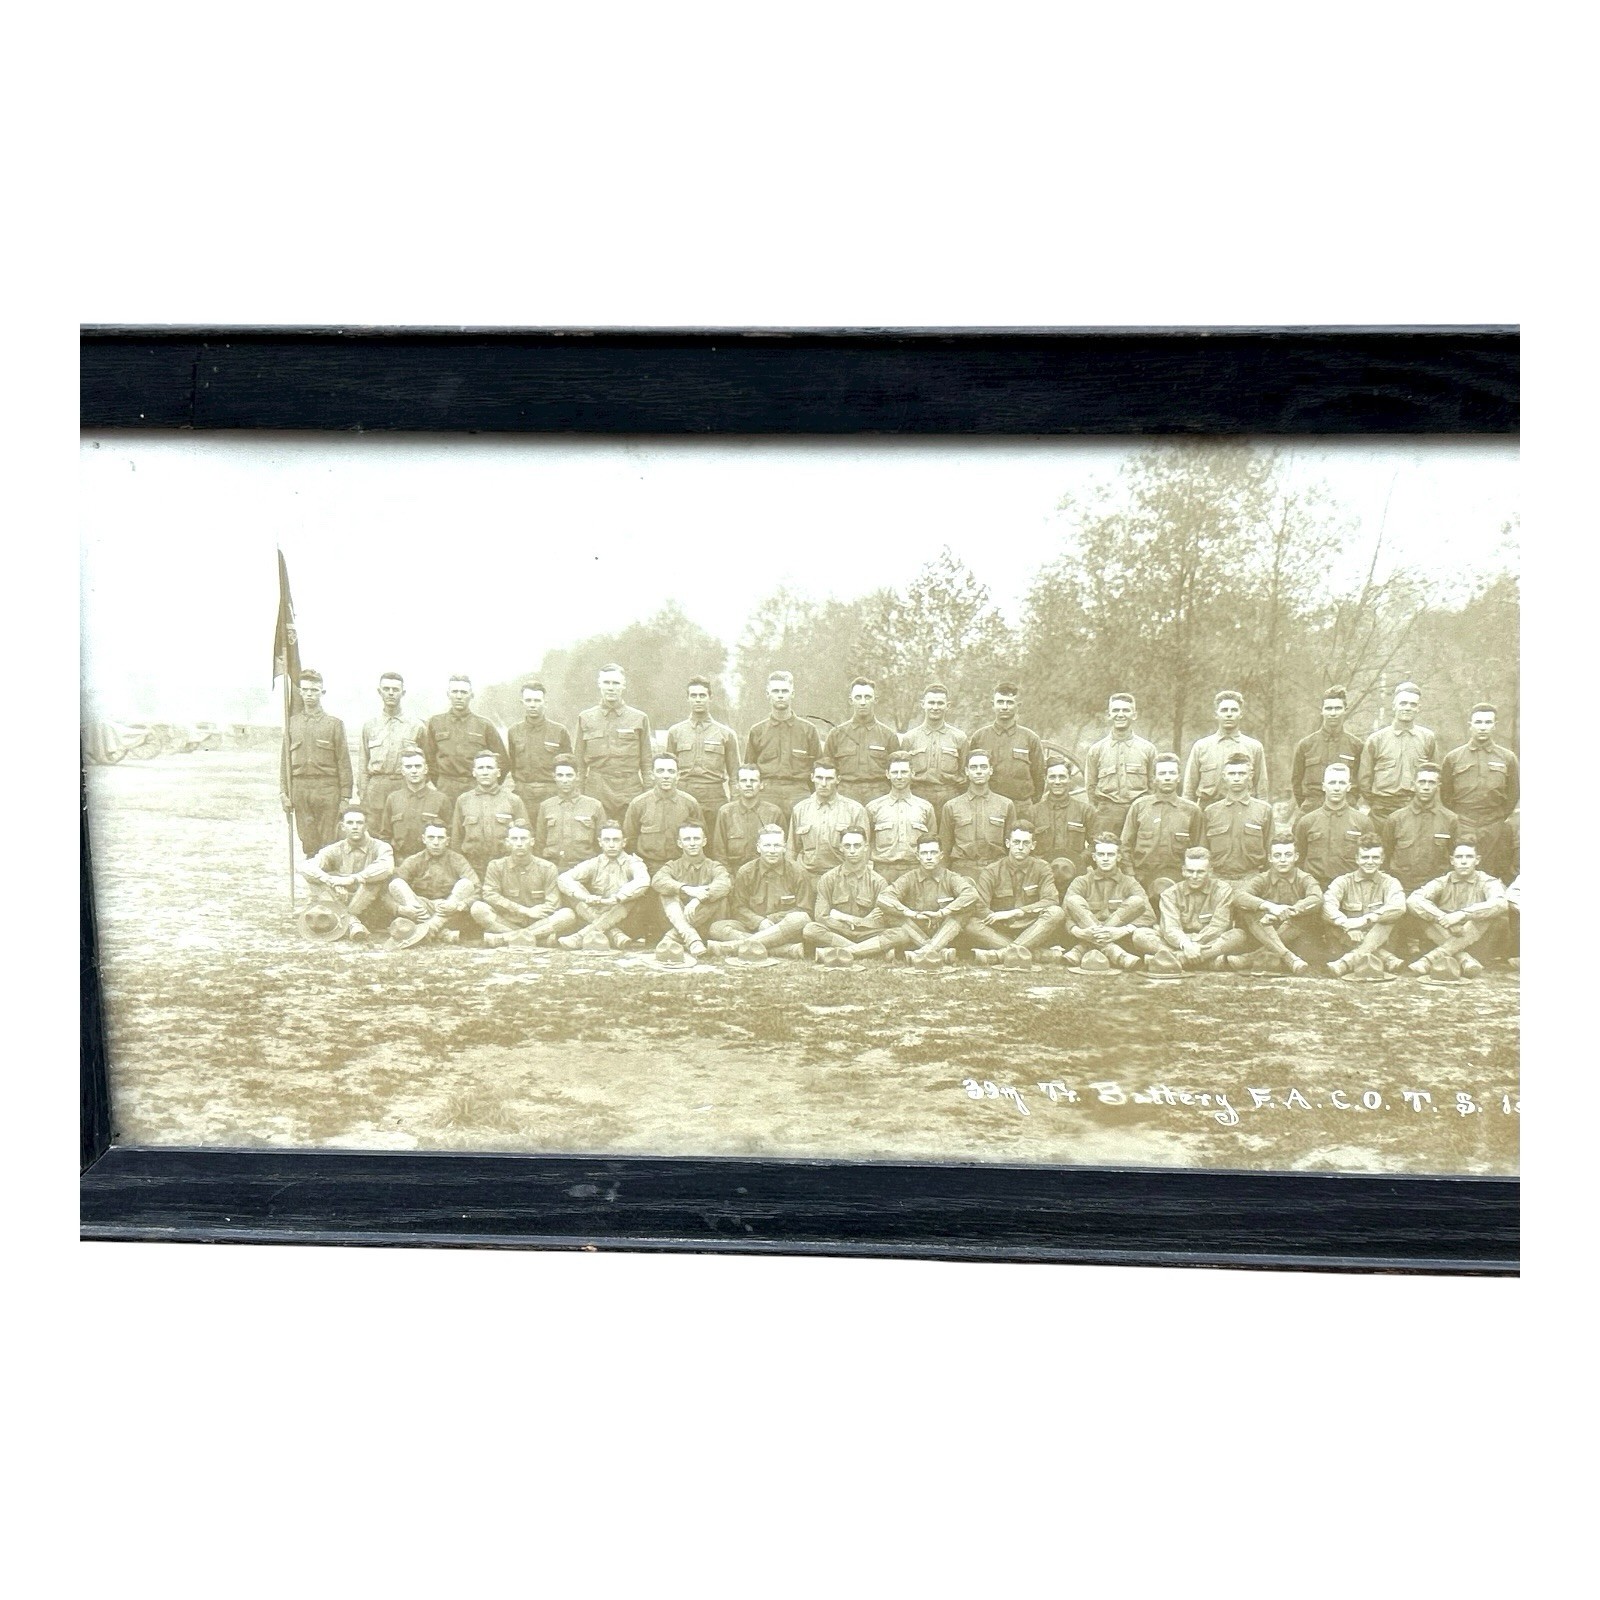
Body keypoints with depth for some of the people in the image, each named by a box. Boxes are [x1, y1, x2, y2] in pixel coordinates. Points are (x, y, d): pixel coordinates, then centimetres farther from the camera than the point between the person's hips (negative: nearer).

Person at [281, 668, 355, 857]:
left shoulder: (334, 724, 3)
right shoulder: (292, 723, 10)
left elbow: (343, 761, 1)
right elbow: (286, 759, 11)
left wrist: (346, 795, -4)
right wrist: (284, 792, 5)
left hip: (327, 788, -2)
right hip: (300, 788, 3)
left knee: (328, 843, -2)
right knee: (307, 841, 6)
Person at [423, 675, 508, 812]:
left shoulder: (484, 725, 4)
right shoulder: (435, 723, 8)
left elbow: (501, 761, 9)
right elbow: (429, 758, 14)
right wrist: (441, 784, 9)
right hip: (445, 792, 1)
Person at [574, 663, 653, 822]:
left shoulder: (639, 718, 7)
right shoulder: (585, 718, 9)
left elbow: (646, 763, 8)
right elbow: (579, 763, 11)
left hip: (630, 794, 0)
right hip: (596, 793, 1)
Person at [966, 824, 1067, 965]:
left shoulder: (1042, 868, 5)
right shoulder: (991, 871, 2)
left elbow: (1051, 901, -11)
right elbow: (979, 908, -9)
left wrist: (1014, 913, -19)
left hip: (1033, 933, 0)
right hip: (1000, 933, 0)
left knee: (1056, 913, -28)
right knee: (972, 925, -29)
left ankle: (999, 954, -42)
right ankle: (1040, 954, -38)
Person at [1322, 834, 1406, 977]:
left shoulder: (1389, 883, 2)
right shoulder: (1344, 881, 3)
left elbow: (1399, 907, -21)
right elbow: (1327, 904, -17)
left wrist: (1365, 919, -30)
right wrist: (1347, 926, -34)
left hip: (1378, 940, 0)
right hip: (1349, 940, 0)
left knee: (1390, 916, -26)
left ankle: (1347, 962, -39)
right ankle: (1387, 959, -37)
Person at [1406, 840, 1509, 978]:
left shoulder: (1487, 882, 0)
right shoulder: (1442, 883, 4)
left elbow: (1501, 904, -24)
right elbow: (1412, 900, -15)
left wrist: (1462, 914, -34)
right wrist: (1442, 918, -30)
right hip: (1445, 938, 1)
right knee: (1417, 906, -19)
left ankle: (1431, 958, -34)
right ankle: (1463, 958, -32)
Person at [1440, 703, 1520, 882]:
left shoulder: (1507, 758, 7)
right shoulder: (1453, 758, 6)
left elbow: (1514, 794, 13)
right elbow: (1444, 794, 10)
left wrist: (1501, 820, 7)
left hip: (1495, 833, 0)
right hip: (1461, 830, 0)